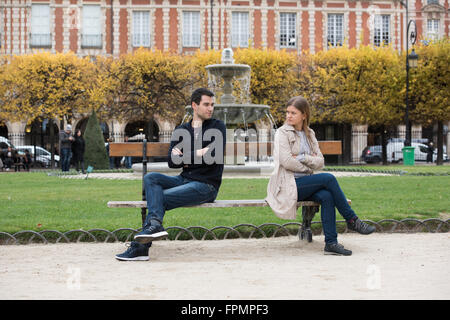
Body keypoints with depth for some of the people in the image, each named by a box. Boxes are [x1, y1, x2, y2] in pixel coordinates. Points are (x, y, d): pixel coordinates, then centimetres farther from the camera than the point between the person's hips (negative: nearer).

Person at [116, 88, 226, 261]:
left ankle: (140, 246, -16)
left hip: (207, 185, -5)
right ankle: (155, 224, -37)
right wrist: (197, 155, -10)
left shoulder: (217, 127, 2)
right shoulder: (181, 130, 15)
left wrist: (184, 156, -5)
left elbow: (213, 157, -14)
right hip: (185, 180, 5)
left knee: (161, 198, -20)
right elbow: (172, 162, 5)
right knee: (150, 178, -19)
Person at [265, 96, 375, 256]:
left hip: (306, 183, 5)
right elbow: (286, 161, -14)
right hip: (288, 185, -5)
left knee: (327, 196, -27)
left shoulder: (309, 134, 16)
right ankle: (352, 220, -11)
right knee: (329, 178, -23)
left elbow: (320, 162, 7)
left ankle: (331, 243, -27)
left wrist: (303, 158, -9)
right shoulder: (282, 133, -2)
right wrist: (307, 168, -3)